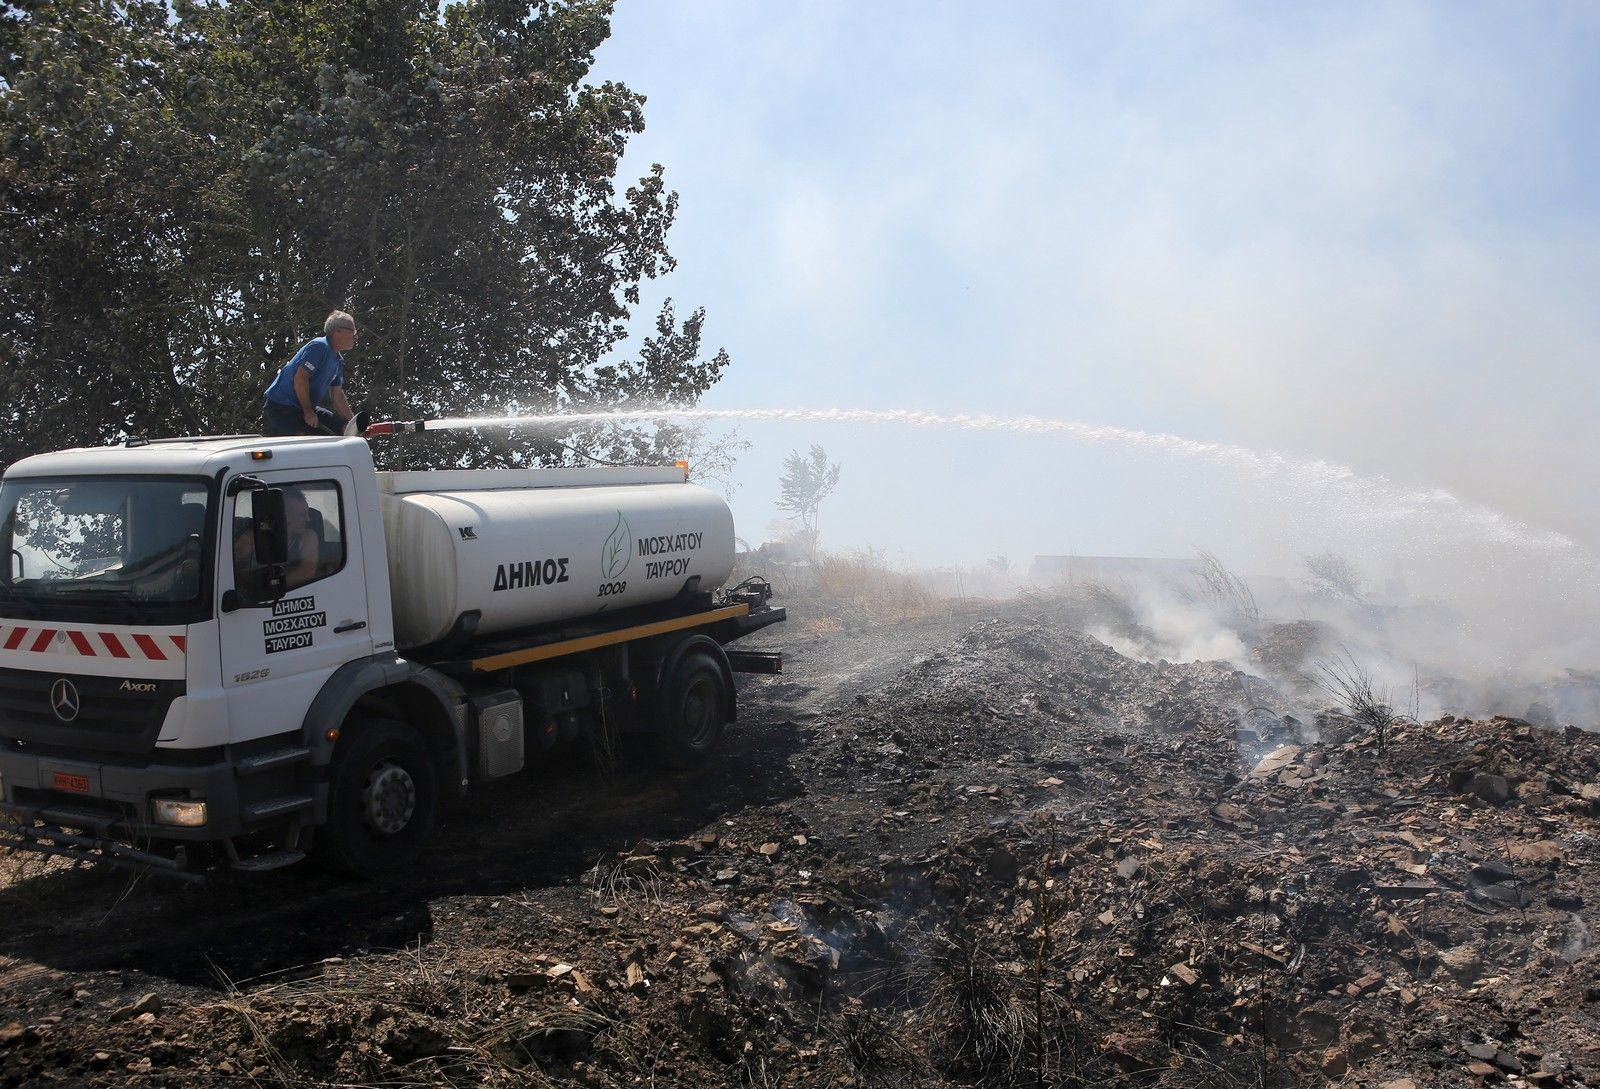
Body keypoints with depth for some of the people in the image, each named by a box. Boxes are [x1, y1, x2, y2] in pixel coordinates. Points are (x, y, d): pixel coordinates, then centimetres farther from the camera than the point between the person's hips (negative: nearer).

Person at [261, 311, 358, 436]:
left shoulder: (338, 361, 13)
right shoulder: (319, 346, -16)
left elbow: (337, 395, 17)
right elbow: (300, 379, -23)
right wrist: (308, 412, -18)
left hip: (306, 408, 9)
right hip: (282, 408, -9)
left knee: (342, 428, 0)